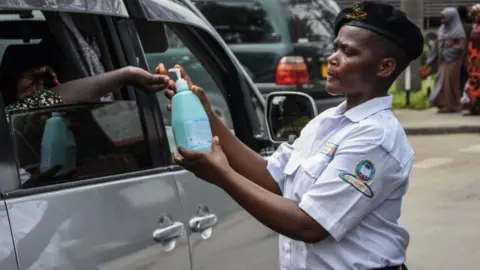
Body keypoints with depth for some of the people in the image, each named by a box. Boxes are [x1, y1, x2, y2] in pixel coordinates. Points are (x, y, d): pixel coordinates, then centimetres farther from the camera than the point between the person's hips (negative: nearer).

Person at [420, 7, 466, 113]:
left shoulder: (458, 31, -7)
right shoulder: (442, 30, 13)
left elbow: (461, 46, -14)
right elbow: (438, 47, 14)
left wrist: (446, 52, -16)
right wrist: (430, 62, 10)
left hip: (453, 61, -7)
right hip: (443, 61, 7)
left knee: (448, 80, -9)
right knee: (444, 81, 4)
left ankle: (450, 105, -4)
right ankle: (445, 104, 9)